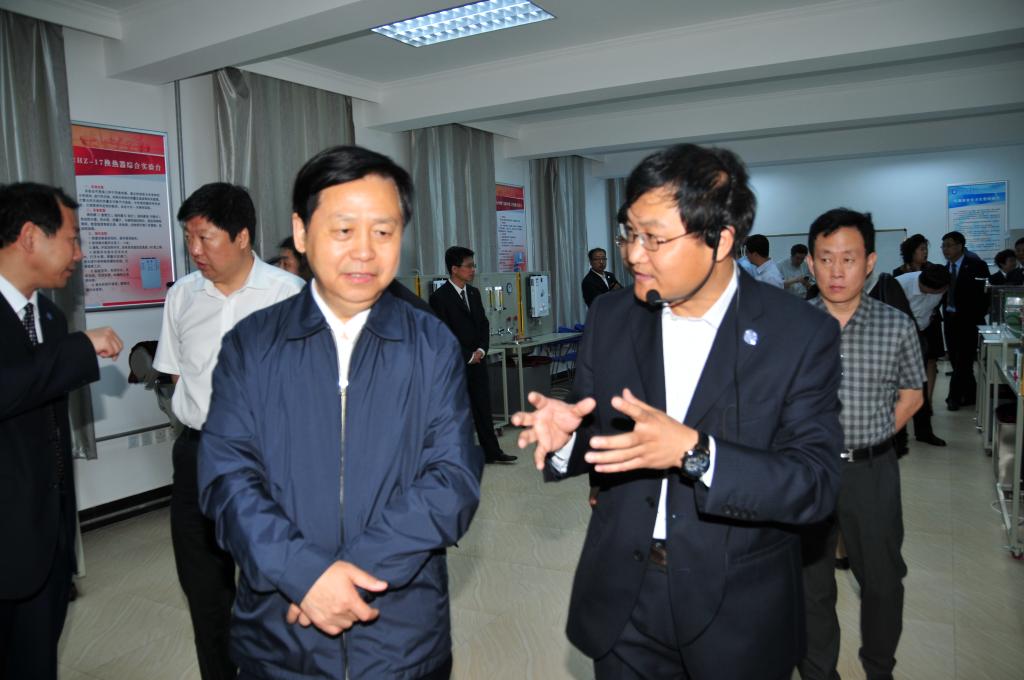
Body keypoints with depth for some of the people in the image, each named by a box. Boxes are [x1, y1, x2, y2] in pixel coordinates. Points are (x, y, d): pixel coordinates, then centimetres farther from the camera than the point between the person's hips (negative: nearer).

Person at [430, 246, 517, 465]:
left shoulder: (474, 293, 10)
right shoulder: (440, 297, -12)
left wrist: (481, 350, -2)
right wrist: (467, 357, -12)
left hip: (477, 360, 6)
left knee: (483, 408, 11)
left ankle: (492, 452, 20)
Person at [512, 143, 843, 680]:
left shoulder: (802, 333, -14)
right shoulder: (611, 317, -3)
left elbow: (816, 484, -19)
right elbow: (597, 433, 4)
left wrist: (694, 451, -33)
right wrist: (565, 437, -19)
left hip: (736, 613, -2)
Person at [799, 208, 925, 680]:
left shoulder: (897, 327, -4)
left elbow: (911, 395, 8)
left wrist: (868, 439, -1)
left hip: (873, 472, 1)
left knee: (883, 580, 17)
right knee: (810, 583, 13)